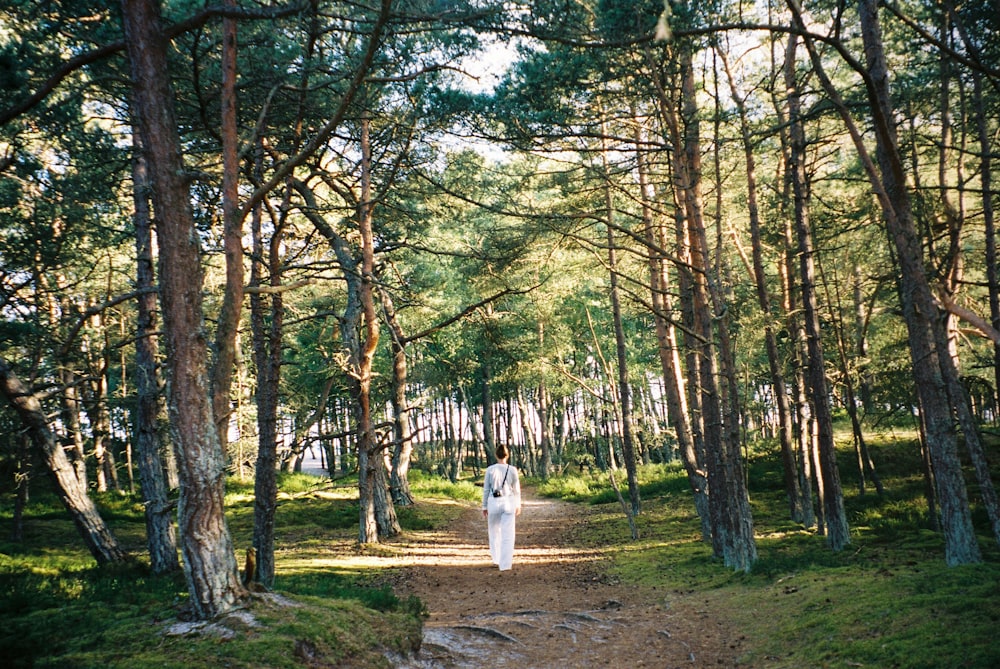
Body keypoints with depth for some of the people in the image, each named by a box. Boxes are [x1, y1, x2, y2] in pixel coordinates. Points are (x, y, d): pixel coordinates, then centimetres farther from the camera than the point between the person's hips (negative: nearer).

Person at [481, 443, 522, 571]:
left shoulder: (490, 469, -7)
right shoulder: (513, 470, -6)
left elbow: (486, 489, -3)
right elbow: (516, 490, 2)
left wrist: (484, 507, 6)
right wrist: (518, 506, 14)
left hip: (494, 503, 0)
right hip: (508, 503, 0)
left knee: (494, 531, 20)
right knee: (507, 534, 4)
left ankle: (497, 558, 27)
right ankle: (505, 564, 1)